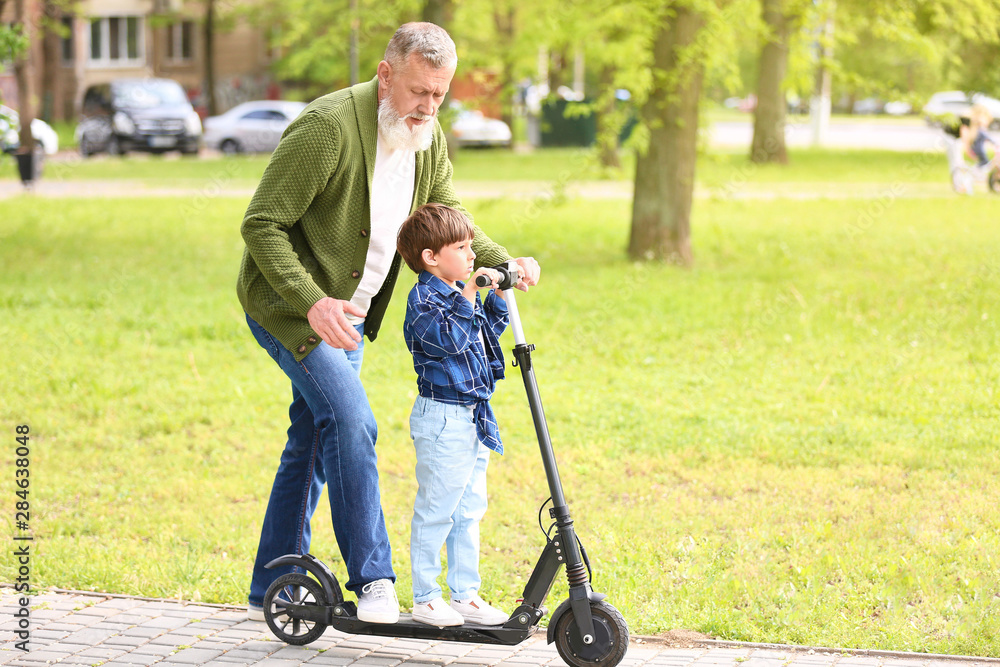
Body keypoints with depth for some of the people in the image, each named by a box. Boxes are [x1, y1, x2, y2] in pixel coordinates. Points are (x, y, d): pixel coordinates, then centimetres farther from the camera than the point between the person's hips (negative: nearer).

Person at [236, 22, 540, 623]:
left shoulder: (429, 139, 1)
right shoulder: (329, 126, -25)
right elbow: (261, 225, -24)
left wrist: (505, 263, -4)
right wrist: (313, 303, -34)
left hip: (349, 313, 8)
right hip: (291, 305, -8)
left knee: (313, 443, 12)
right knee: (350, 421, -22)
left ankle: (272, 591, 23)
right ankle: (373, 580, -16)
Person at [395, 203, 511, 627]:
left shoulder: (458, 292, 14)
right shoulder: (424, 299, -14)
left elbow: (489, 332, 24)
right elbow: (449, 340, -26)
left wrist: (499, 297, 10)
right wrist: (467, 299, -26)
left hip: (474, 417, 9)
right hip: (442, 417, -9)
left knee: (470, 510, 13)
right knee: (435, 511, -3)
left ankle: (465, 595, 20)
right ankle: (425, 599, 5)